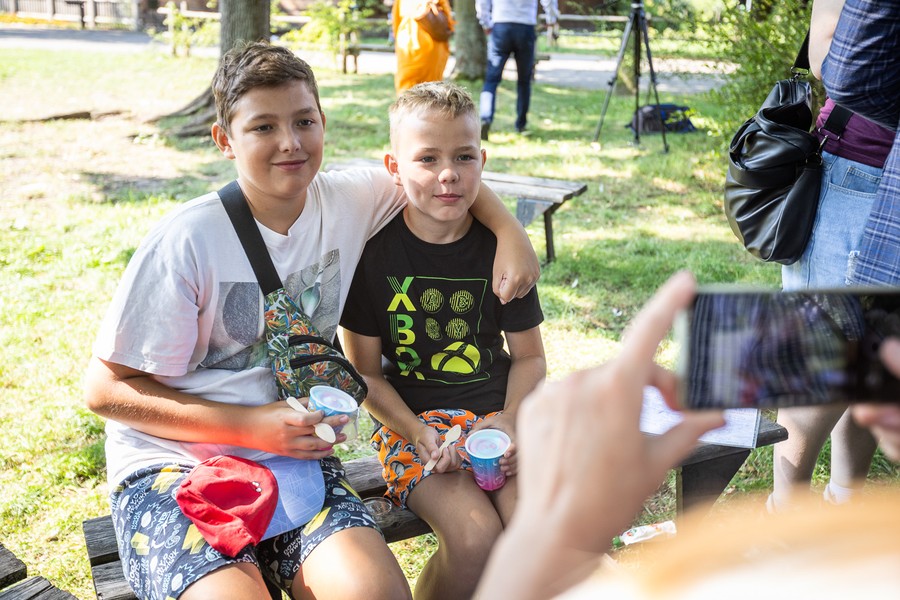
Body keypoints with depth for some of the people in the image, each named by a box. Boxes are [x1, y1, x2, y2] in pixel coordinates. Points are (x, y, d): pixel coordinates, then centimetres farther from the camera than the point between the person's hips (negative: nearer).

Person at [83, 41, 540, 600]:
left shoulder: (347, 201, 1)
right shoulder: (188, 240, -12)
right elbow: (105, 389, -8)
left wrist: (509, 229, -1)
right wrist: (250, 426, -16)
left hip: (295, 452, 4)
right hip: (174, 463, -3)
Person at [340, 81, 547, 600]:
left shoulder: (500, 246, 0)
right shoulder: (374, 250, -7)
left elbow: (529, 356, 9)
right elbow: (366, 373, -2)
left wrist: (511, 420, -9)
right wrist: (418, 434, -15)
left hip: (497, 411, 3)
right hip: (410, 418, -2)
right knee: (475, 536, -26)